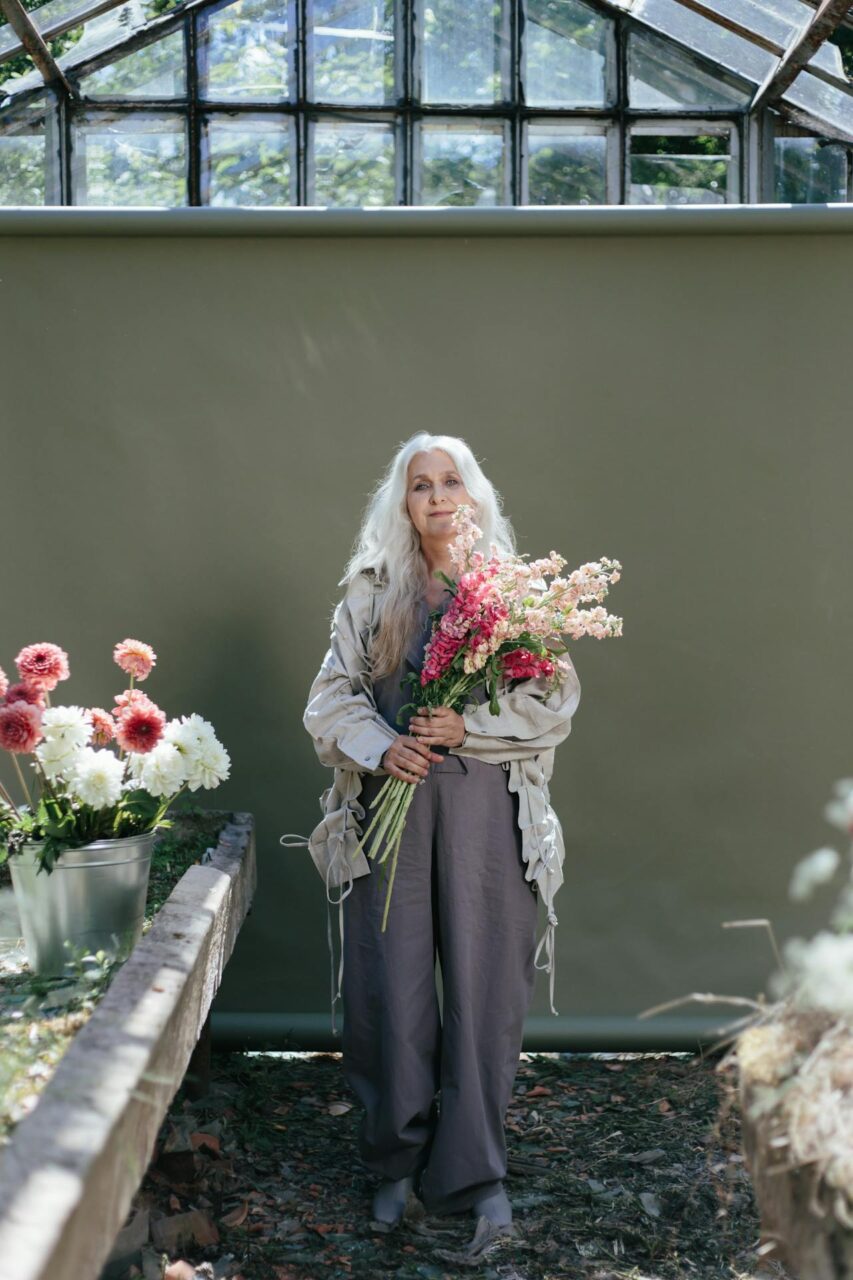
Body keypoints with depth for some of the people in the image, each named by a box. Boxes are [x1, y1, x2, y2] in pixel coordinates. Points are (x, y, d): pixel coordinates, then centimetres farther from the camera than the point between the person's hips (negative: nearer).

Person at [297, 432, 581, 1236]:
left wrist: (468, 726, -14)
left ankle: (473, 1170, 15)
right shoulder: (371, 593, 8)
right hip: (392, 807, 1)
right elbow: (331, 697, 6)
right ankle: (397, 1163, 19)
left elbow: (556, 702, 0)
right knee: (393, 987, 2)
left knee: (484, 984, 1)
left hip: (487, 811, 0)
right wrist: (379, 747, -13)